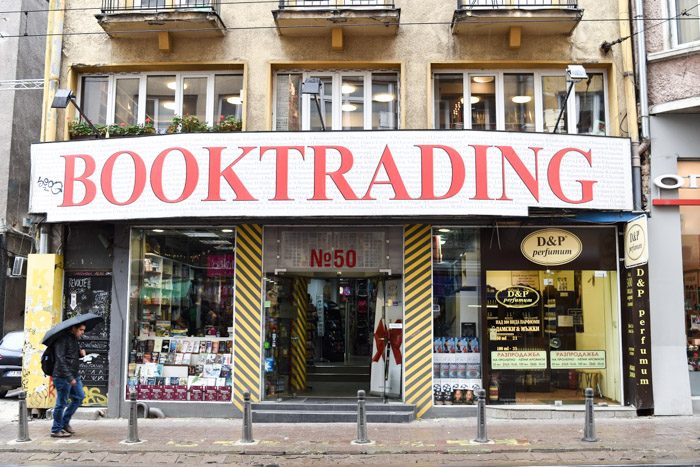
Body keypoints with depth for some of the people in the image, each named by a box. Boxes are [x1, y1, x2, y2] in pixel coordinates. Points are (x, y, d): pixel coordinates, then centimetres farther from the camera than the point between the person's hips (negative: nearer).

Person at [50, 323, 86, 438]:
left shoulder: (74, 339, 14)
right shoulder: (62, 339, -15)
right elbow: (60, 359, -22)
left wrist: (81, 353, 3)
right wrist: (69, 377, -25)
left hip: (73, 376, 9)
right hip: (63, 377, -9)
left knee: (79, 397, 15)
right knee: (61, 403, 0)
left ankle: (65, 422, 28)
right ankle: (56, 430, 12)